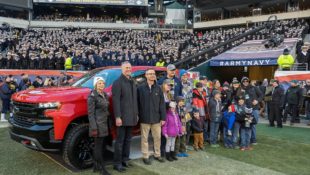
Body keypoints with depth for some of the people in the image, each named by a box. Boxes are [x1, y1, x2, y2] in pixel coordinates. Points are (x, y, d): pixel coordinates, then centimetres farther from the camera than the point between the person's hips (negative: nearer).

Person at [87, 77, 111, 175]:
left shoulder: (105, 95, 12)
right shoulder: (92, 96, -11)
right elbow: (91, 113, -14)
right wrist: (94, 128, -19)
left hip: (105, 124, 8)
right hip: (98, 124, -8)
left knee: (102, 146, 12)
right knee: (98, 147, -1)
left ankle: (96, 166, 24)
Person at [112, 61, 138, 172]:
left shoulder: (132, 83, 15)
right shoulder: (118, 83, -9)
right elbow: (116, 101, -16)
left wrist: (136, 114, 14)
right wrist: (117, 117, -21)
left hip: (131, 117, 7)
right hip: (122, 117, -7)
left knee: (128, 140, 14)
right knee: (120, 140, -1)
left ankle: (125, 160, 26)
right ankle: (117, 163, 8)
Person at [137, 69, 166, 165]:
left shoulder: (158, 88, 4)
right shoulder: (140, 88, -3)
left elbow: (162, 104, 3)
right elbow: (138, 103, -2)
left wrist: (163, 117, 0)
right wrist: (138, 116, -5)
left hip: (156, 118, 3)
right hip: (145, 118, -2)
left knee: (157, 137, 11)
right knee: (145, 138, 7)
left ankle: (157, 154, 27)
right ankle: (145, 156, 19)